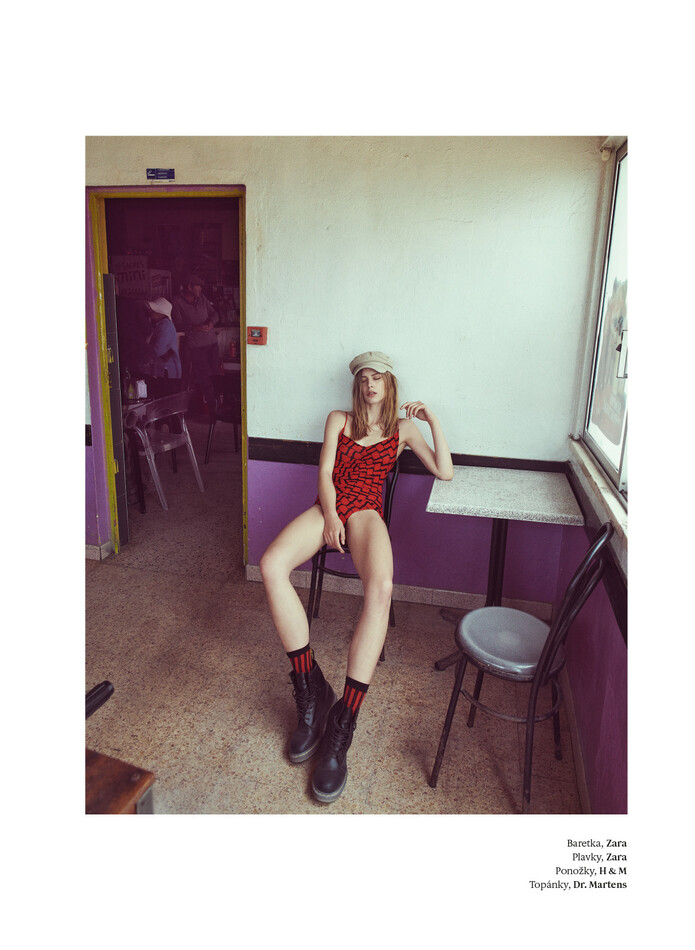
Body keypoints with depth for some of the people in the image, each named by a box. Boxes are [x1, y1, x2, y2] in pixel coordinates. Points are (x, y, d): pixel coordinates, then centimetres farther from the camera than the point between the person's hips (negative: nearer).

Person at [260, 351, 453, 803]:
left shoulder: (403, 428, 18)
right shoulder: (338, 419, 20)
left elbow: (445, 471, 9)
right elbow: (325, 473, 8)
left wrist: (433, 420, 3)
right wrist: (330, 516, -10)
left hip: (367, 511, -2)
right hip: (330, 506, 2)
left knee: (380, 587, -36)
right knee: (271, 565, -29)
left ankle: (342, 725, -31)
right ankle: (312, 690, -19)